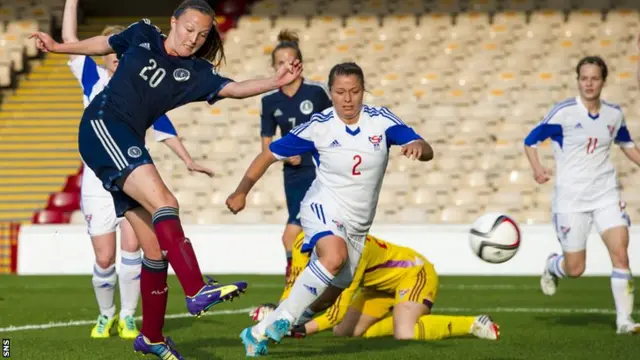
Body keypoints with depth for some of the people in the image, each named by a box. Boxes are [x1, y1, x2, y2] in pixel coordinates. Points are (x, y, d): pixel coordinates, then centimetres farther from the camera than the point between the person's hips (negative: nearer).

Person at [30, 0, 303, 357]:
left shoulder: (195, 73, 7)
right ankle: (197, 291, -41)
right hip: (102, 126, -5)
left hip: (128, 146, 5)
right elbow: (106, 43, 25)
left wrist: (275, 82, -25)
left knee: (156, 247, 2)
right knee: (164, 203, -27)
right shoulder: (142, 35, 5)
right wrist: (58, 47, 27)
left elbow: (234, 88, -10)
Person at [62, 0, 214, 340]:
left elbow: (163, 128, 5)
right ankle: (106, 315, 22)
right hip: (97, 183, 0)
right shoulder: (93, 79, 4)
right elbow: (69, 39, -1)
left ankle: (127, 316, -2)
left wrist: (188, 160, -5)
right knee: (104, 259, -3)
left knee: (131, 246, -17)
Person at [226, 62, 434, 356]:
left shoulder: (381, 120, -7)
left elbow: (427, 152, -15)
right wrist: (241, 191, -9)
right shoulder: (319, 126, -12)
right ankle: (285, 318, -26)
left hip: (357, 225, 5)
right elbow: (269, 154, -3)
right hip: (323, 209, -5)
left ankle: (260, 330, 29)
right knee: (334, 256, -37)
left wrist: (417, 147, -38)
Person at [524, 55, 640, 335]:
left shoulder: (614, 114, 3)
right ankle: (551, 266, 39)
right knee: (574, 269, 1)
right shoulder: (564, 112, -11)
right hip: (570, 199, -3)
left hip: (606, 196, 3)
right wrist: (537, 169, -21)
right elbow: (530, 141, -5)